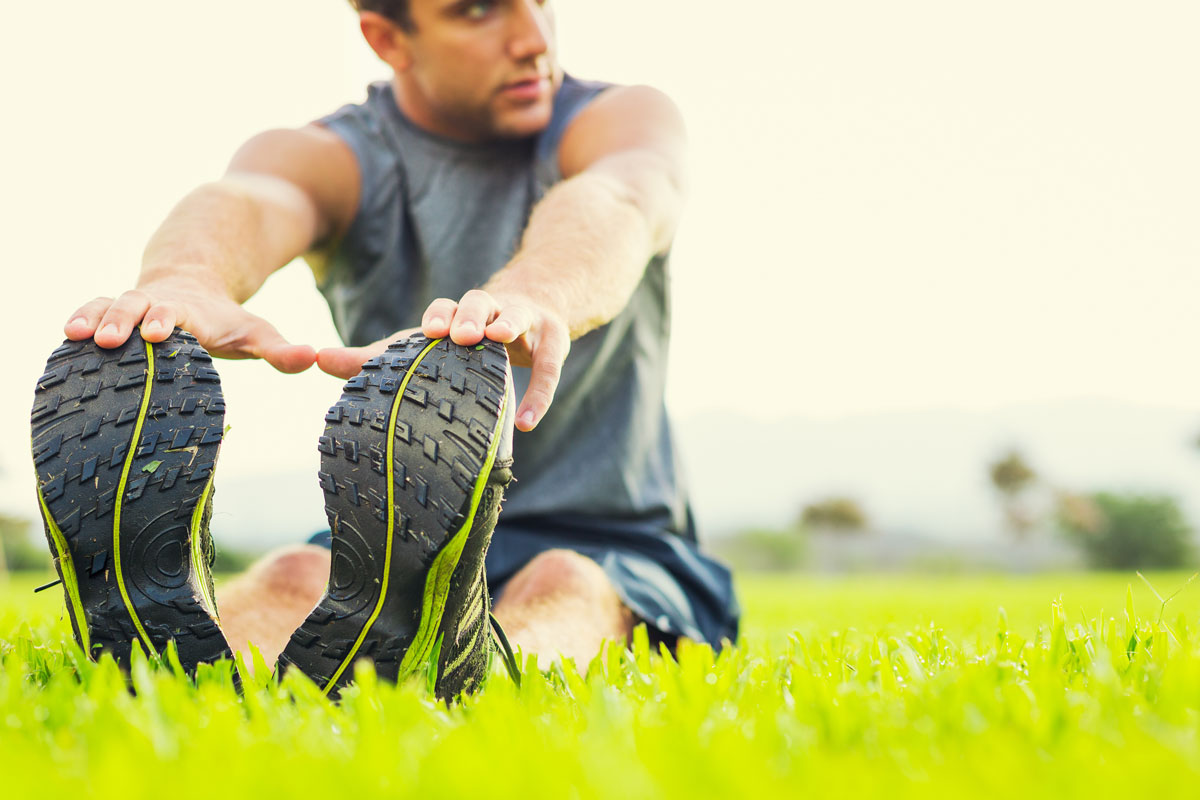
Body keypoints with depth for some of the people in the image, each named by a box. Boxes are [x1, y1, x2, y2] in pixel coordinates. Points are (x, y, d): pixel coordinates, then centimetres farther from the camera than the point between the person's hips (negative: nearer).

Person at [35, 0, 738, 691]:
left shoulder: (616, 119, -4)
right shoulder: (333, 157, -1)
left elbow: (616, 202, -31)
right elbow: (247, 202, -28)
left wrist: (532, 297, -58)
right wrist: (184, 281, -55)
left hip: (610, 551, -2)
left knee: (566, 588, -36)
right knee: (297, 577, -31)